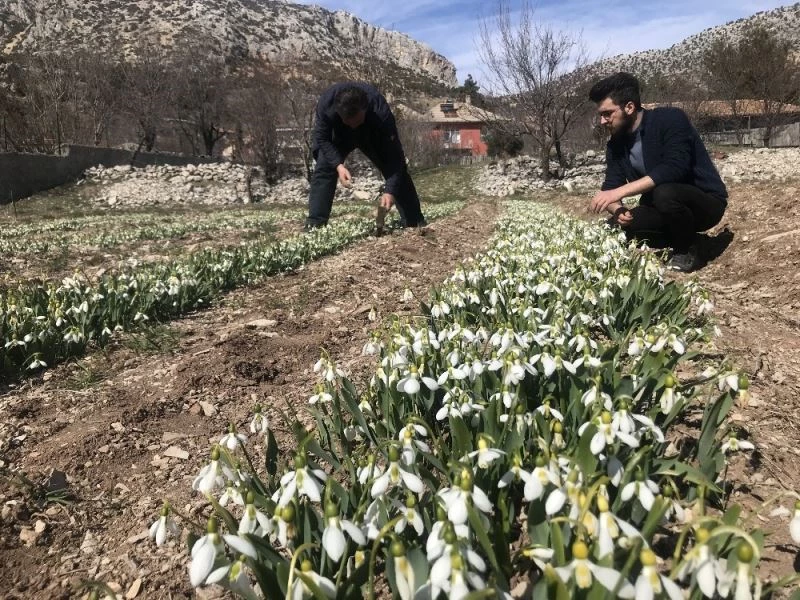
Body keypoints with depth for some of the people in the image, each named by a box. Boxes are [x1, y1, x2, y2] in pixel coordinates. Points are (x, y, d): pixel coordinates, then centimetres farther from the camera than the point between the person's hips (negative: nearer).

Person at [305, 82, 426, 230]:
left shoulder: (381, 112, -42)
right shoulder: (326, 103, -39)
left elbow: (394, 155, -39)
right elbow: (322, 138, -25)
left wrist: (390, 190, -47)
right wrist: (338, 165, -39)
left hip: (373, 135, -1)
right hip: (339, 135, 1)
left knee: (398, 170, -8)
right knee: (323, 169, -18)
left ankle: (416, 223, 0)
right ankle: (314, 223, -12)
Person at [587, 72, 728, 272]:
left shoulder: (669, 119, -21)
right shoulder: (615, 145, -1)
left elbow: (674, 168, -34)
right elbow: (610, 187, -3)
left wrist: (620, 191, -39)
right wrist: (618, 210, -27)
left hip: (706, 202, -6)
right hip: (662, 209, 6)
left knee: (665, 193, -37)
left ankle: (688, 250, -10)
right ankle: (677, 241, 5)